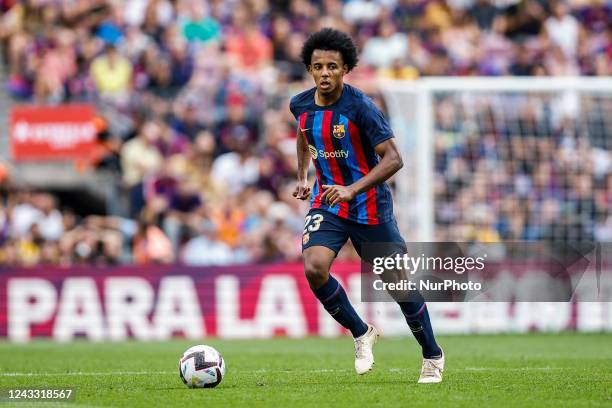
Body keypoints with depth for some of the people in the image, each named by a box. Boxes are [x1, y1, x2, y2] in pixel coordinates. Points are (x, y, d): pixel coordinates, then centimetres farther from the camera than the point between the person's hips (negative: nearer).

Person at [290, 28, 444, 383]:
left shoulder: (360, 107, -20)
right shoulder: (301, 105, -3)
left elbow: (393, 159, -22)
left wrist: (352, 190, -31)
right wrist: (303, 176, 18)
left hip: (370, 206, -4)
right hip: (326, 201, 4)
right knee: (314, 268, -21)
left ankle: (433, 357, 24)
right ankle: (361, 334, 3)